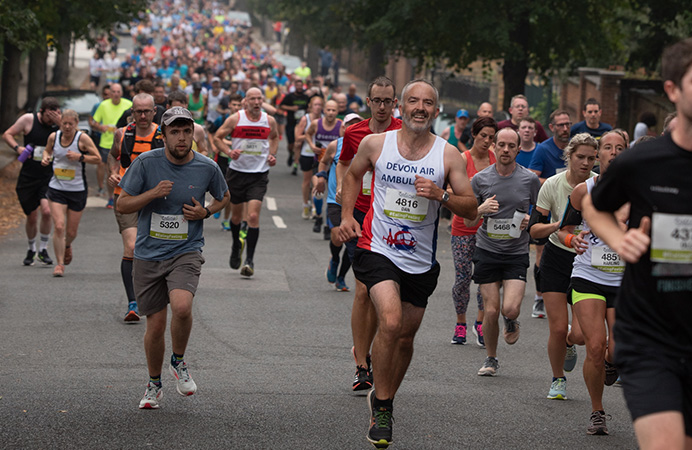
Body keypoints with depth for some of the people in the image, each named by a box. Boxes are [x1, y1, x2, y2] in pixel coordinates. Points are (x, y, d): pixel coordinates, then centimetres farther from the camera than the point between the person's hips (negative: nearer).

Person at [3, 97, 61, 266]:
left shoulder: (61, 124, -4)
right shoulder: (28, 120, -5)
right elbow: (7, 134, 4)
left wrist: (61, 125, -26)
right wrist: (17, 147, -13)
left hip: (49, 176, -1)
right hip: (28, 176, 1)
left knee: (47, 211, -21)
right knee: (32, 217, 6)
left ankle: (43, 249, -1)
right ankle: (31, 249, 31)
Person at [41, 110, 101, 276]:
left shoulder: (82, 138, -9)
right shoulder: (54, 137, 0)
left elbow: (98, 159, -5)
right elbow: (47, 150, 21)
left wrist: (80, 157, -20)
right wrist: (45, 158, -2)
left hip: (77, 189, -1)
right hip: (56, 188, 1)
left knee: (71, 232, 8)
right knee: (59, 227, -14)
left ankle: (67, 246, 46)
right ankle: (59, 264, -3)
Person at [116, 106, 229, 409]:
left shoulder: (207, 168, -2)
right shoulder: (145, 163, -6)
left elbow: (223, 197, 19)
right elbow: (122, 205, -2)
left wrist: (206, 212, -2)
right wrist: (153, 193, -19)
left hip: (186, 252, -1)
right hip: (148, 256, 1)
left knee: (181, 306, -27)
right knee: (155, 325, 3)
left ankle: (178, 362, 2)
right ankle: (154, 384, 28)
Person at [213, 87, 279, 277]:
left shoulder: (269, 120, 0)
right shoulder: (235, 119, -7)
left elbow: (274, 137, 21)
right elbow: (217, 137, 1)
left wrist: (272, 155, 4)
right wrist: (229, 151, -16)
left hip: (259, 175, 0)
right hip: (237, 173, 0)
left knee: (253, 216, -13)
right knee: (236, 215, 14)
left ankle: (249, 259, -7)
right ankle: (236, 245, 44)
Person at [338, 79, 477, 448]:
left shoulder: (448, 155, -3)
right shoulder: (375, 144, -3)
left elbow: (471, 208, -2)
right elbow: (353, 174, 17)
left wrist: (440, 196, -20)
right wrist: (347, 216, 5)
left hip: (421, 261, 3)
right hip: (378, 249, -2)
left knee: (406, 336, 13)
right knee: (391, 321, -23)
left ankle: (383, 399, 38)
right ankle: (382, 406, -8)